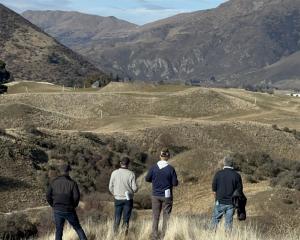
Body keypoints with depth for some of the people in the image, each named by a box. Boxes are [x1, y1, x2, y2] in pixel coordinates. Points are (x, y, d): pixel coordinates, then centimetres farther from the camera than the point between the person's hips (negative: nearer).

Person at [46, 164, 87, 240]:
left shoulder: (54, 182, 2)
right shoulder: (72, 183, -6)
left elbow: (48, 196, 0)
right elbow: (77, 196, -15)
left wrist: (54, 206, 12)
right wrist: (74, 206, 3)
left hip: (57, 210, 2)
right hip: (69, 210, -2)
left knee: (59, 230, 13)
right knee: (78, 228, 11)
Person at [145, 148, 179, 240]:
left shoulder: (154, 168, -7)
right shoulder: (170, 169, -12)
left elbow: (147, 179, 2)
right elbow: (175, 183, -9)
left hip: (156, 195, 2)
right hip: (167, 196, -2)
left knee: (155, 217, 10)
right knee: (166, 217, 7)